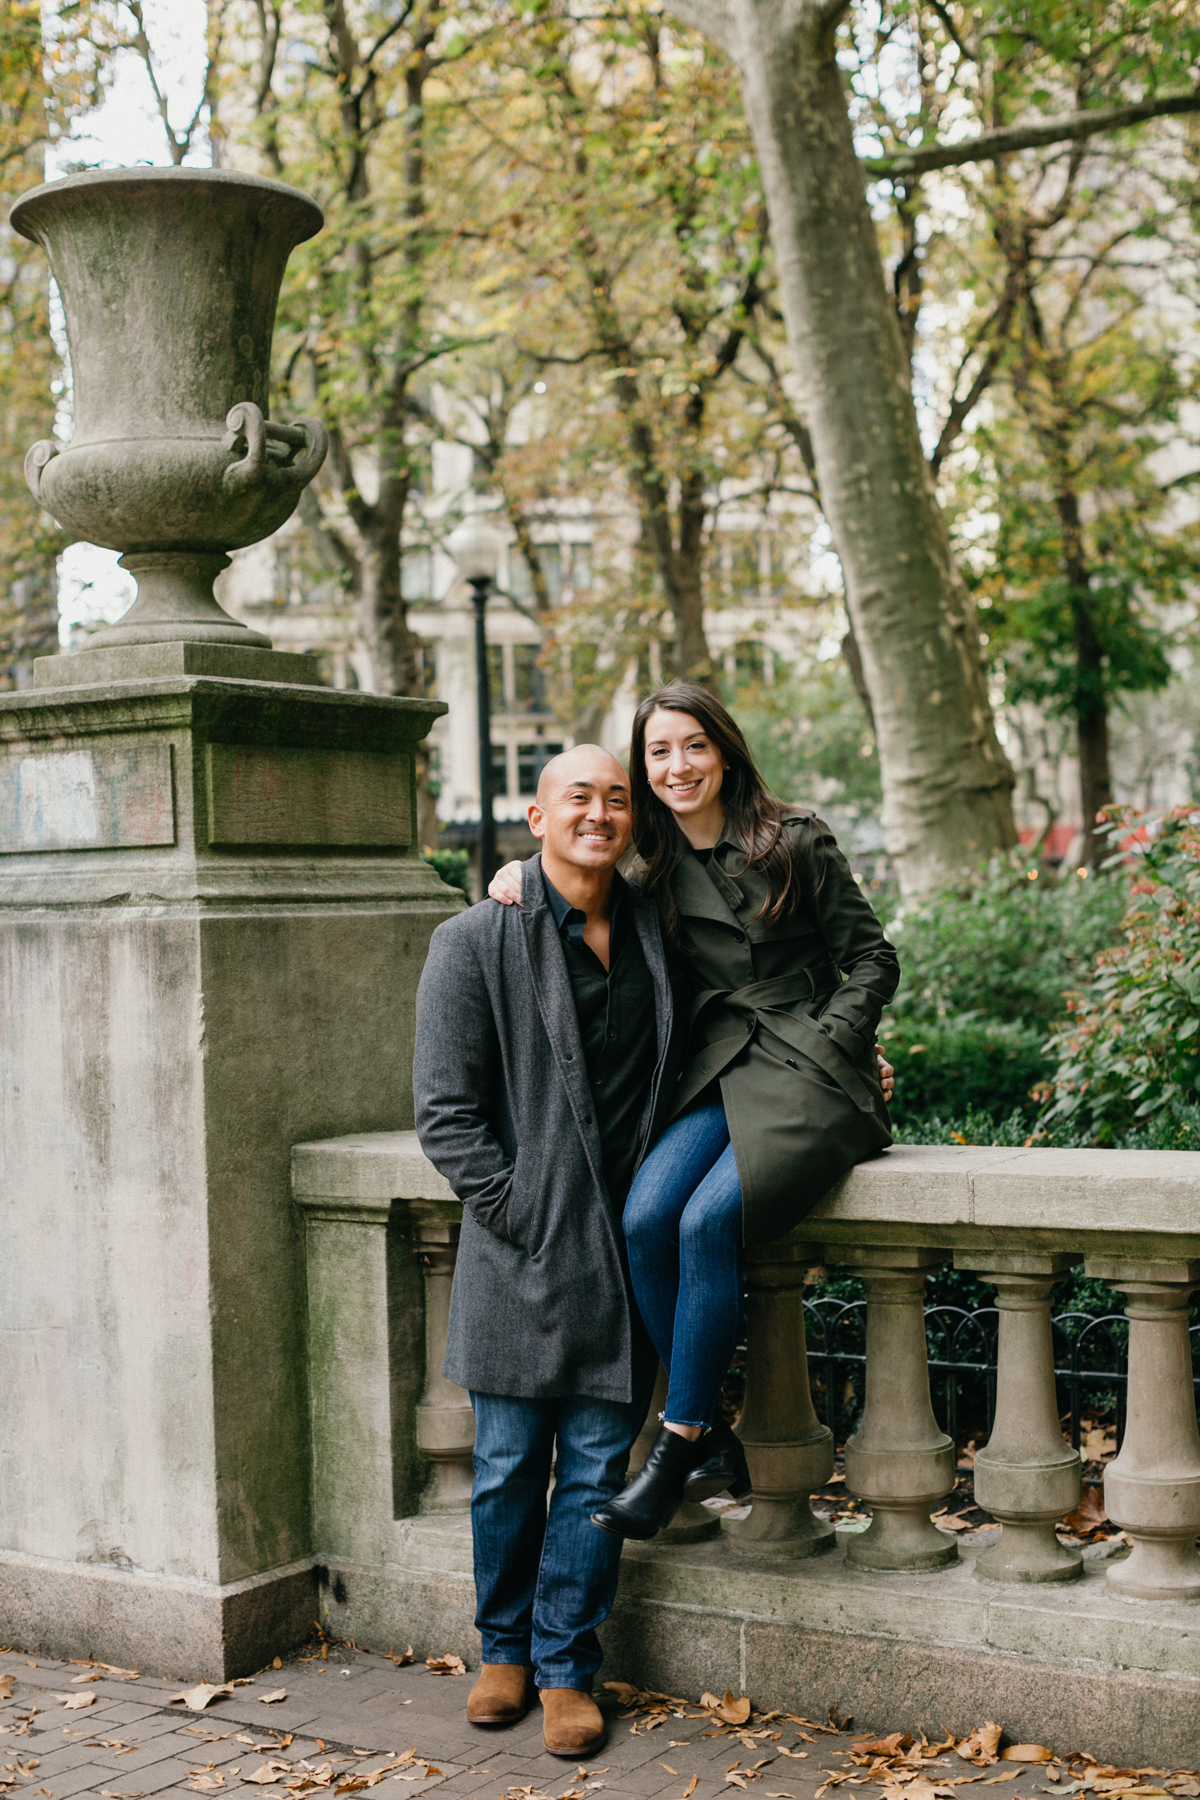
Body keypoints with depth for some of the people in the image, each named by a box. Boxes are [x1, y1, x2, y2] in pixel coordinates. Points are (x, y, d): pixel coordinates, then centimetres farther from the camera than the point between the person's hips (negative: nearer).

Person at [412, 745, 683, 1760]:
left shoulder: (658, 934, 8)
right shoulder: (476, 944, -4)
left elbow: (680, 1078, 23)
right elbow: (447, 1114, -6)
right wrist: (523, 1217, -11)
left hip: (622, 1255, 3)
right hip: (522, 1257, -2)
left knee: (597, 1470, 7)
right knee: (509, 1467, 9)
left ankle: (566, 1667, 21)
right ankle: (505, 1649, 30)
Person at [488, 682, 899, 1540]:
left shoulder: (795, 843, 1)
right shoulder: (658, 874, 12)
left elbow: (873, 957, 3)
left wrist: (831, 1045, -9)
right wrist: (530, 880, 4)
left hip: (811, 1076, -4)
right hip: (719, 1076, 5)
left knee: (709, 1222, -27)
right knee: (643, 1220, -22)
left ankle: (677, 1449, -16)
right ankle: (714, 1438, -10)